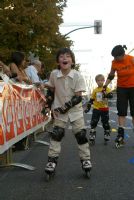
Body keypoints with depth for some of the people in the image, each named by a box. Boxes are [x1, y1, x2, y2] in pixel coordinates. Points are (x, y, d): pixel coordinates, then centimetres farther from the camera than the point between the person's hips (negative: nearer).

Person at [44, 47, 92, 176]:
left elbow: (78, 97, -15)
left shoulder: (77, 76, -15)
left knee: (81, 134, 0)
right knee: (56, 134, -2)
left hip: (75, 109, -1)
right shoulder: (54, 74, -8)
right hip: (60, 110, 2)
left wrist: (66, 106, -20)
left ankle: (85, 158, 13)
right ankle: (52, 160, 5)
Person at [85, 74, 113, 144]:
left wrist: (106, 95, -35)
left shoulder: (106, 89, -3)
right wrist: (88, 107, 3)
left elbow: (111, 95, -17)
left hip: (104, 109, -1)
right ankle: (92, 137, 3)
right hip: (96, 109, 2)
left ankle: (107, 136, 22)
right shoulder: (95, 90, 3)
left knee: (105, 123, 8)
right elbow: (91, 99, 7)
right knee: (93, 123, -2)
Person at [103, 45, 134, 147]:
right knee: (121, 111, -1)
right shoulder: (114, 62, -9)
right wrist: (105, 86, 1)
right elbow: (111, 75, 6)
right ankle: (121, 135, -1)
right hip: (121, 88, 2)